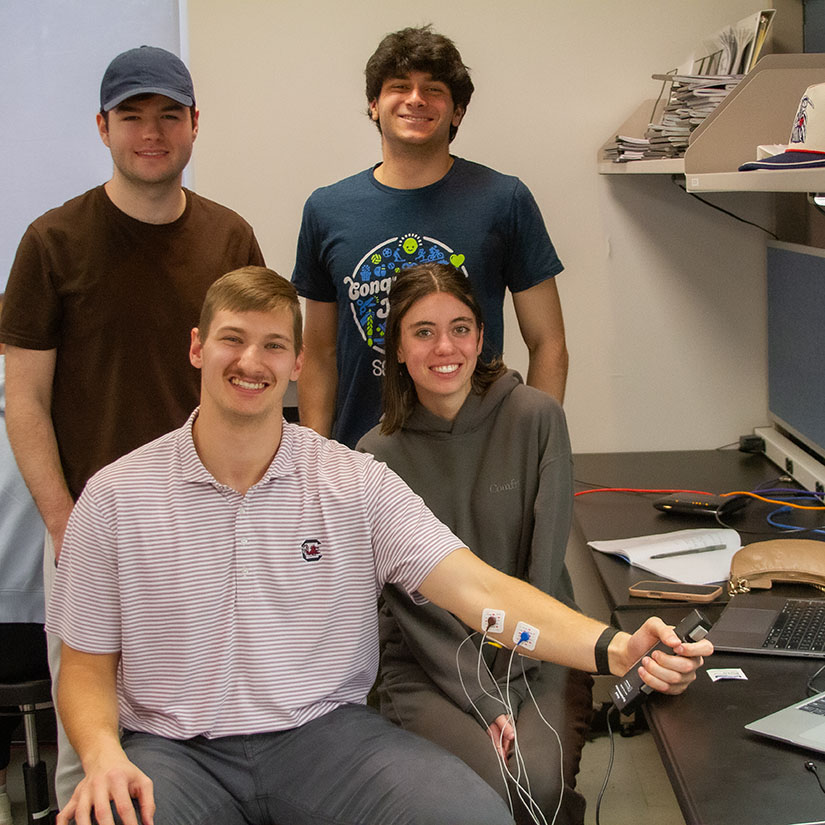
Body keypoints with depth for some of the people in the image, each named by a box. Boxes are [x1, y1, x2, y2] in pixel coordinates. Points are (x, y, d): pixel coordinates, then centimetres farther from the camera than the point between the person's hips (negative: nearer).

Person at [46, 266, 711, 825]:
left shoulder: (356, 483, 1)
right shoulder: (115, 497, 1)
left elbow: (478, 588, -10)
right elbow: (87, 668, 5)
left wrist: (614, 648, -26)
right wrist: (103, 755, -18)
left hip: (324, 730, 1)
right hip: (178, 748, 0)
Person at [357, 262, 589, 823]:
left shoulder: (536, 418, -3)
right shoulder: (379, 455, -3)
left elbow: (544, 559, -5)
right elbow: (416, 605, -6)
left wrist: (509, 690, -11)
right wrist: (484, 702, -16)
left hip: (538, 655, 1)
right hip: (428, 667, 0)